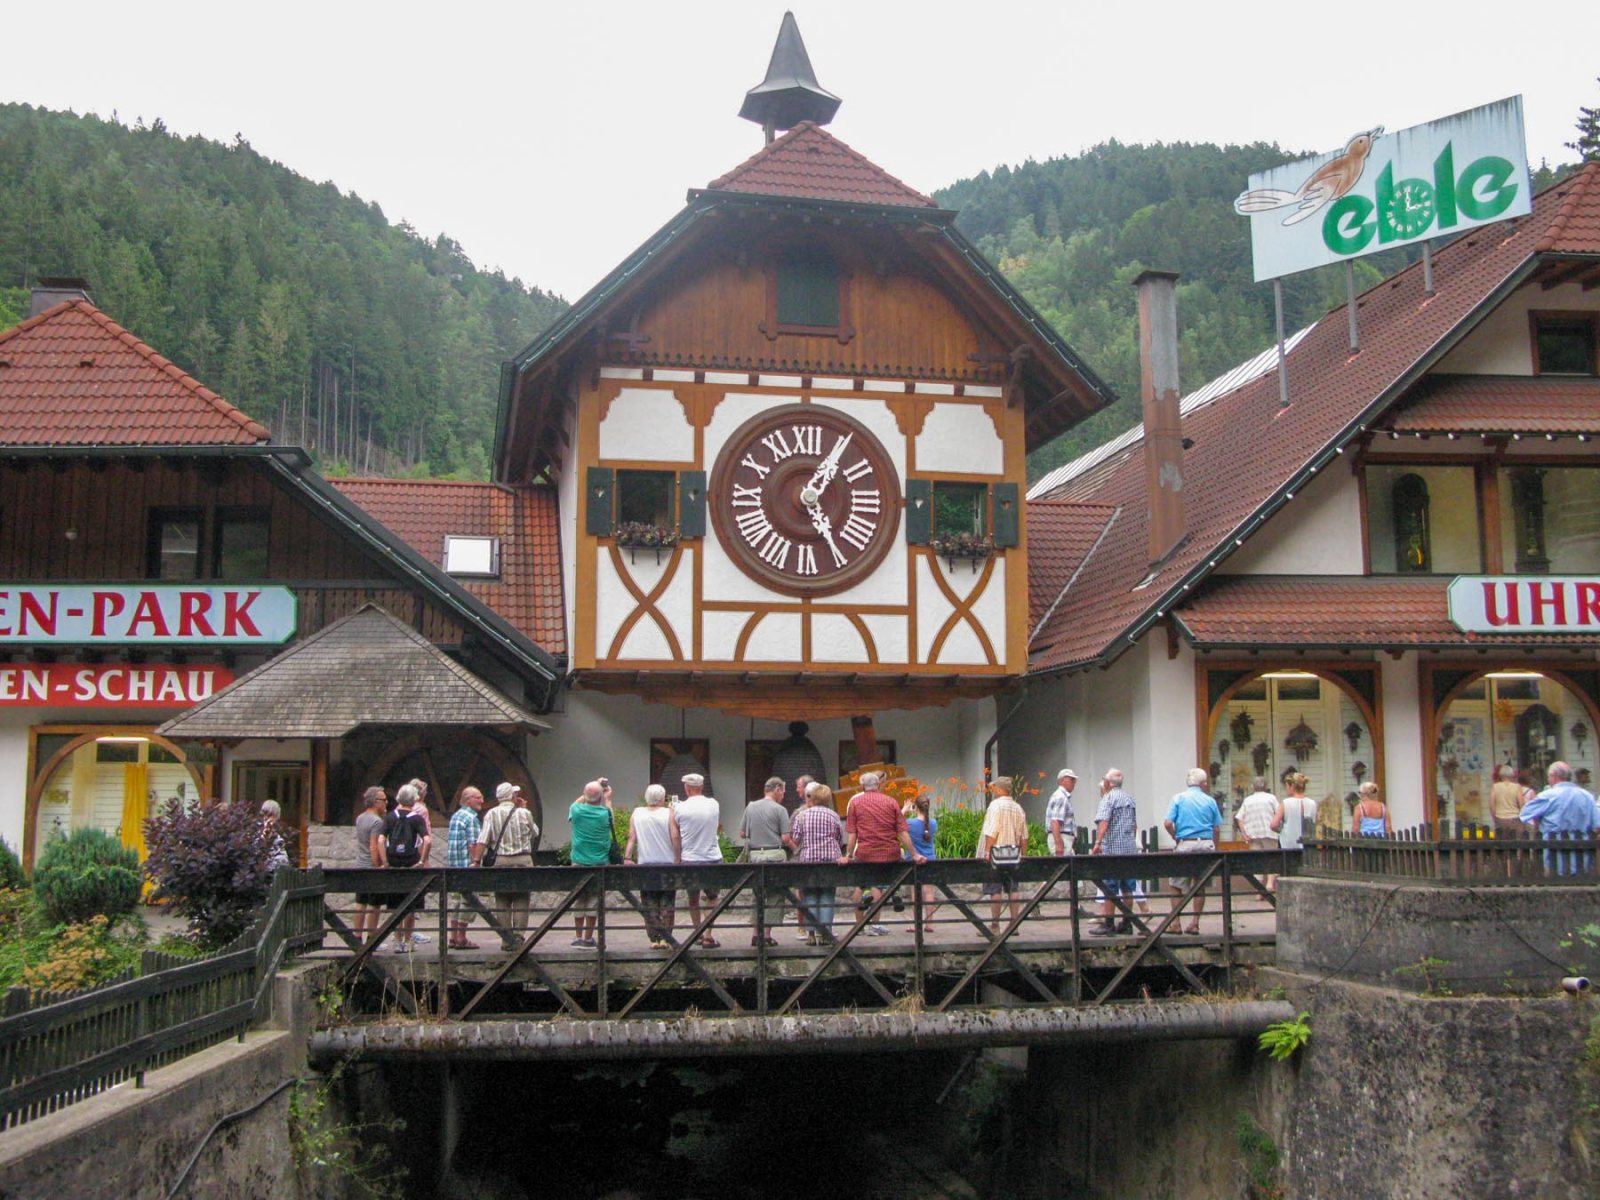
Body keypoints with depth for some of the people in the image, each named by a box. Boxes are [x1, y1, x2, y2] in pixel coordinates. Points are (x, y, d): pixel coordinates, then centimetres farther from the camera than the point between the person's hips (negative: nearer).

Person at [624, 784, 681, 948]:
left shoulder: (636, 814, 5)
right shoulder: (669, 814, -3)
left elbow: (631, 837, -2)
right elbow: (675, 838, -10)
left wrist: (627, 857, -5)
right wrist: (678, 859, -5)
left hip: (645, 864, 2)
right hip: (667, 863, -2)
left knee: (650, 905, 7)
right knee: (667, 904, 4)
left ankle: (654, 939, 4)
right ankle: (665, 939, -1)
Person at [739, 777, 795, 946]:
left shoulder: (750, 807, 7)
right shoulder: (779, 810, -7)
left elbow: (742, 834, 10)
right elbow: (785, 838, -9)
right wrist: (794, 848, 9)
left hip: (754, 854, 4)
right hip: (775, 854, -4)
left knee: (758, 894, 13)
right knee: (774, 895, 4)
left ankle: (756, 933, 10)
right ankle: (767, 934, 2)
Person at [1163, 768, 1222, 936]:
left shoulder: (1178, 798, 1)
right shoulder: (1210, 801, 6)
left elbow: (1168, 823, -7)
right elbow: (1217, 829, 6)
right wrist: (1214, 848, 18)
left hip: (1185, 845, -2)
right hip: (1206, 844, 2)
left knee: (1176, 885, 5)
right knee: (1200, 886, 11)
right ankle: (1195, 922, 10)